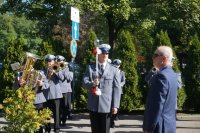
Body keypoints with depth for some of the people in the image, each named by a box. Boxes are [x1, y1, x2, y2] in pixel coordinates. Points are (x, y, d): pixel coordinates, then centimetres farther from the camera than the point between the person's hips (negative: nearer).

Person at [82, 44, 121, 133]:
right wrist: (92, 84, -24)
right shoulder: (90, 67, 8)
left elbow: (117, 88, 0)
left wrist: (115, 105, -7)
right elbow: (84, 82, -1)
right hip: (93, 105, 1)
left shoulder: (114, 70, 5)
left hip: (107, 105, -1)